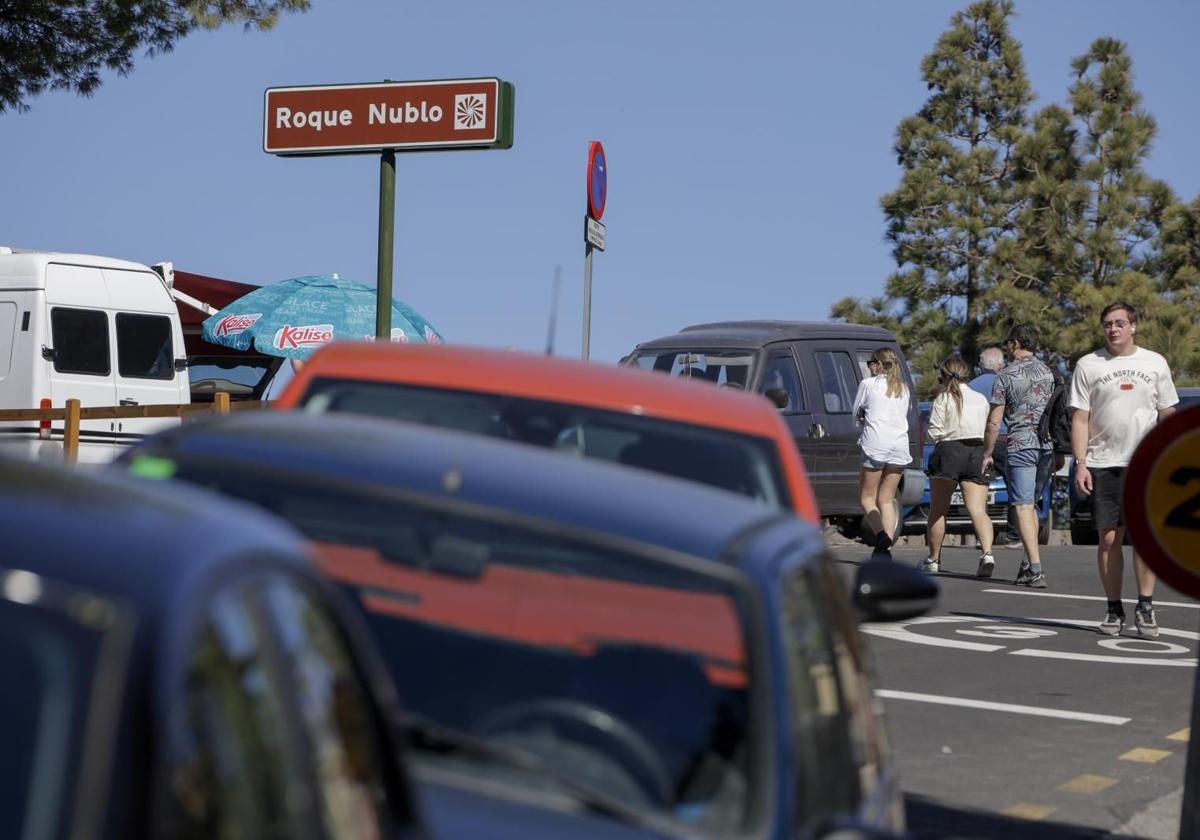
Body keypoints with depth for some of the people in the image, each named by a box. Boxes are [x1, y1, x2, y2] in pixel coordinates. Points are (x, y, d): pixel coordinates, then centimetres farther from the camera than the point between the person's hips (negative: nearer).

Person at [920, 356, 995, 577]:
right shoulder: (982, 399, 11)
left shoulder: (943, 399, -4)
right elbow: (987, 429, 11)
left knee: (938, 509, 11)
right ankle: (987, 553, -26)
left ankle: (934, 559, 19)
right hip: (977, 452, 3)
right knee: (978, 509, -4)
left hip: (949, 452, -3)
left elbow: (934, 433, -7)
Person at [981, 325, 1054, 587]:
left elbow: (994, 421, -5)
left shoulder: (1006, 376, -4)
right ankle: (1028, 563, 15)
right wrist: (1059, 452, 22)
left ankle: (1036, 569, -15)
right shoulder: (1048, 372, 11)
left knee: (1023, 507, -6)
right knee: (1030, 504, 17)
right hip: (1048, 446, 5)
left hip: (1021, 445, -5)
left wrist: (987, 454, 4)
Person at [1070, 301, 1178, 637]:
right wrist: (1080, 464, -4)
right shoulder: (1088, 365, 5)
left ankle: (1145, 606, -2)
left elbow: (1168, 414, 13)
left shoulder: (1155, 363, 8)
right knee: (1109, 537, 2)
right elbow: (1080, 419, 4)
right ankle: (1114, 609, 11)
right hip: (1103, 464, 0)